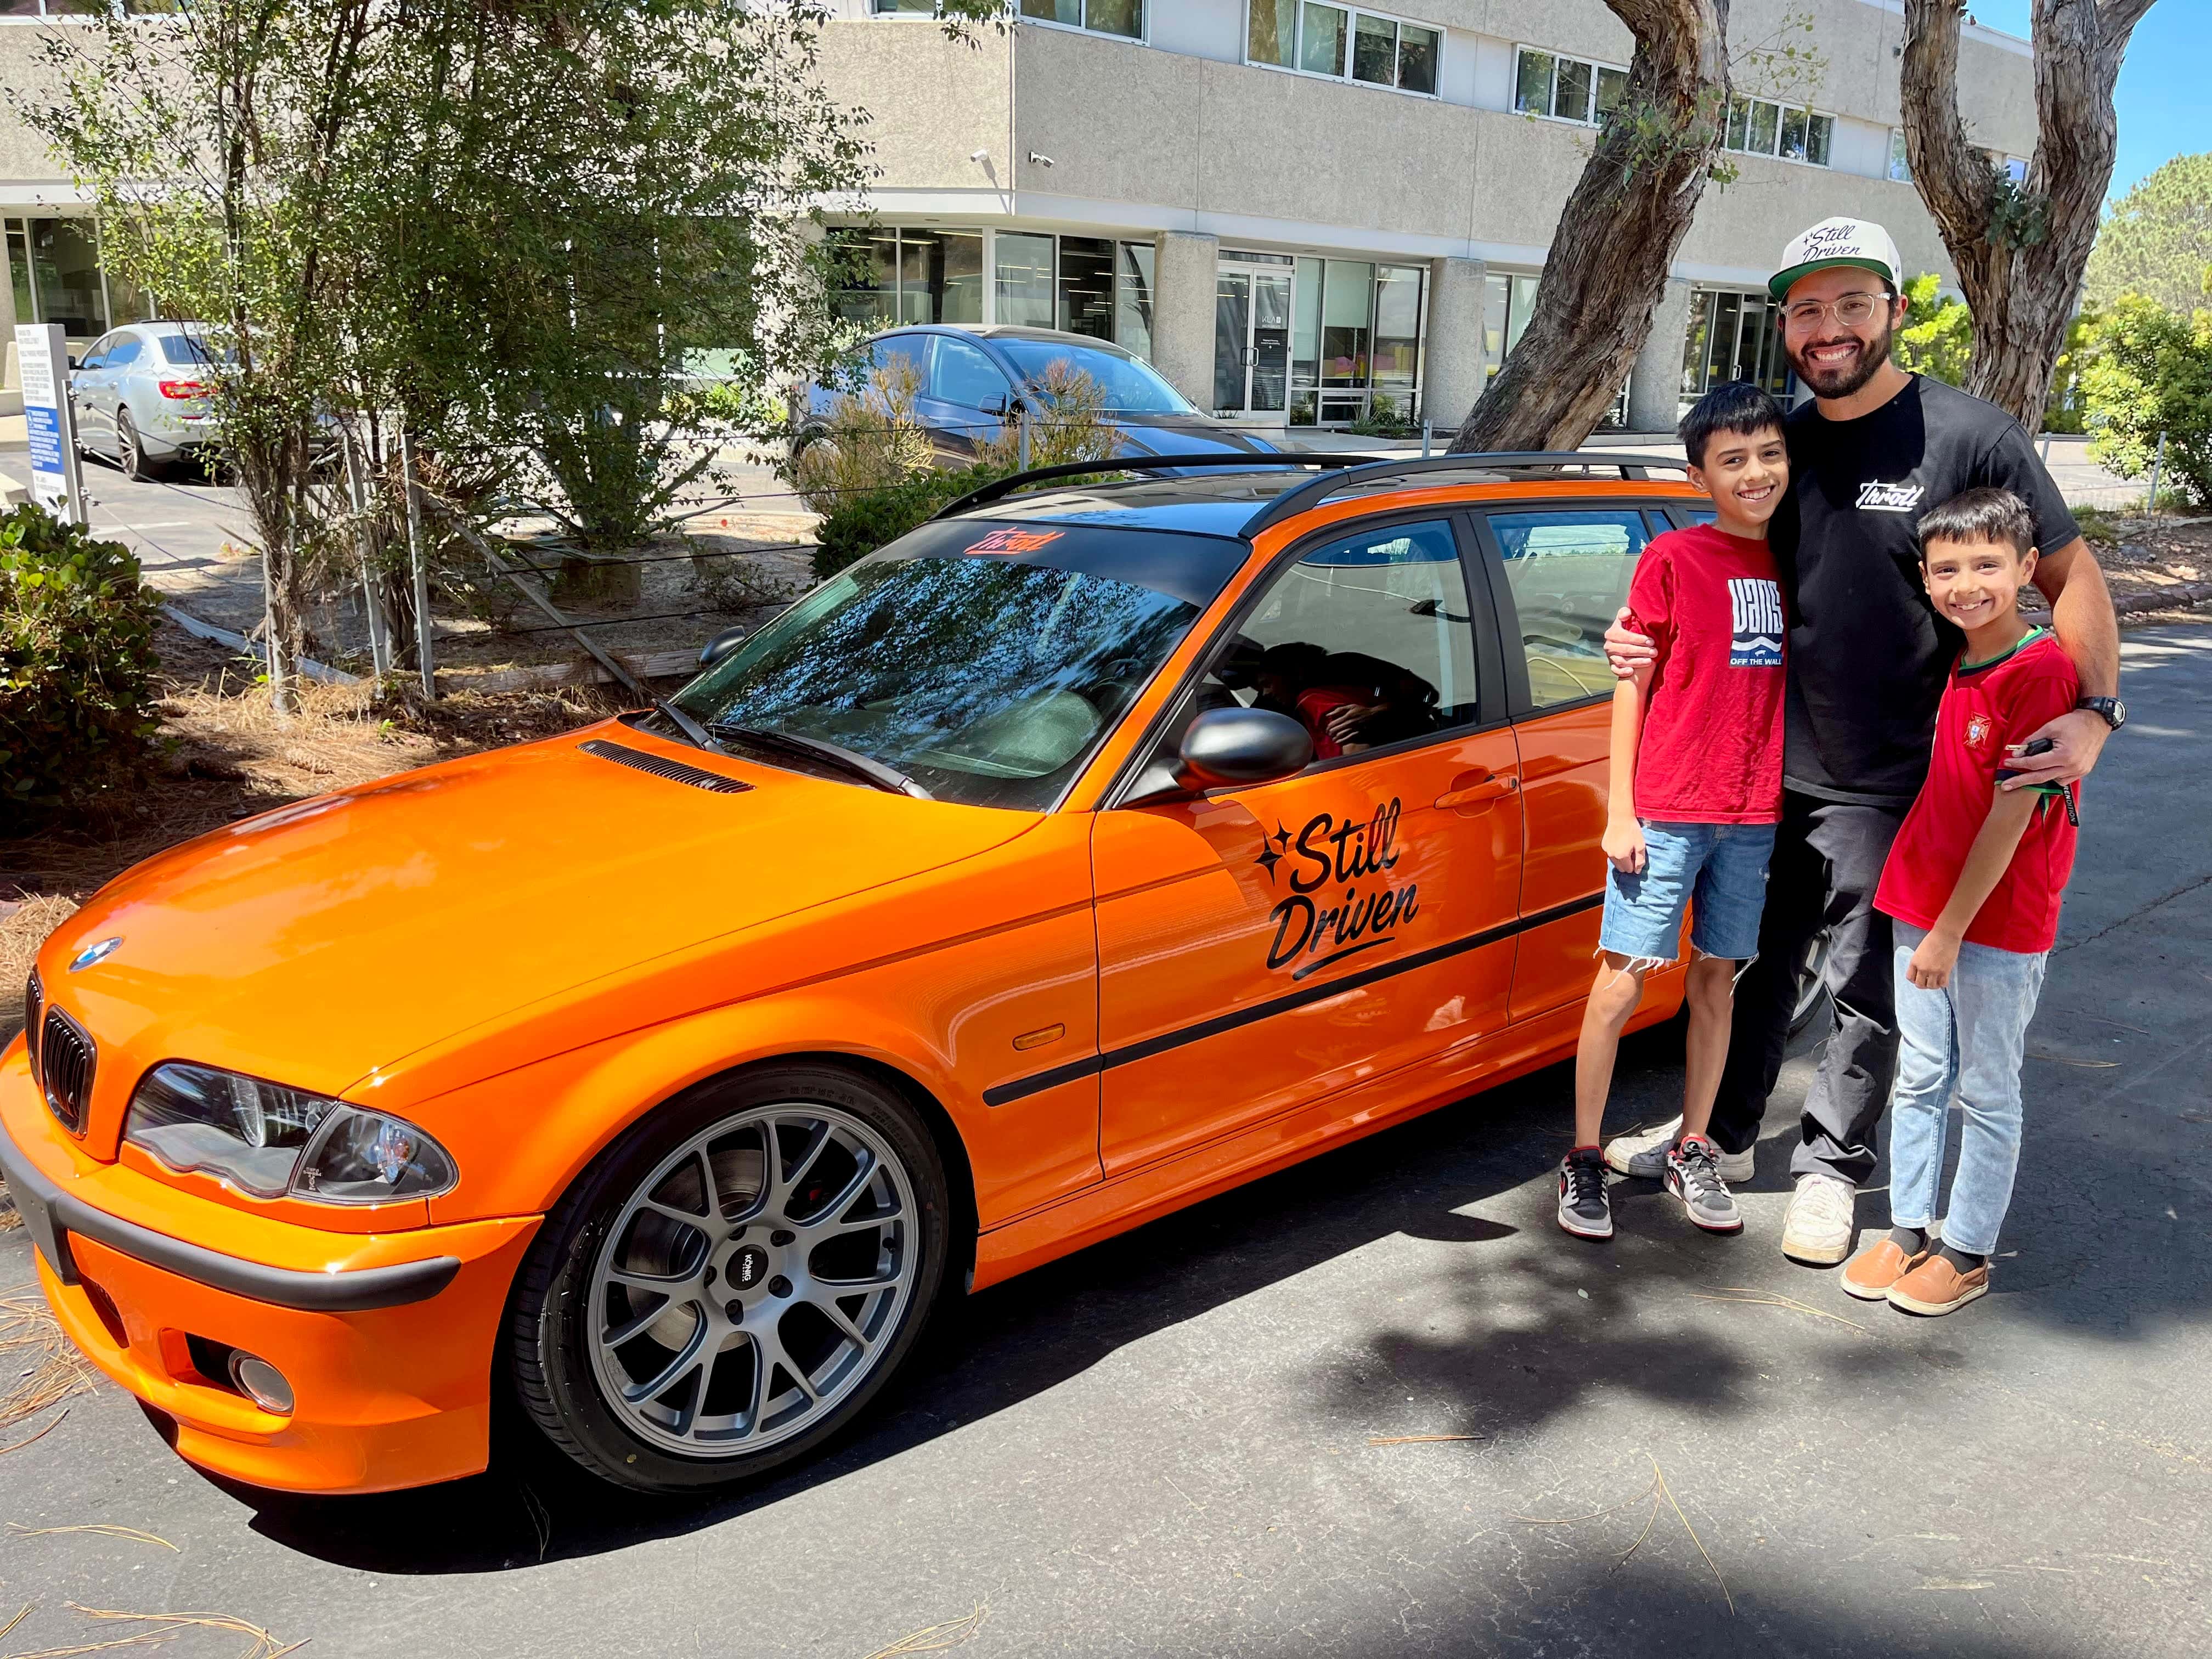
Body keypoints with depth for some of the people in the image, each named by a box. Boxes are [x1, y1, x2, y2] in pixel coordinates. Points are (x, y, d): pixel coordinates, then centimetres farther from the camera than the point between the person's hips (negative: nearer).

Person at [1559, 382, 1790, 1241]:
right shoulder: (1673, 558, -5)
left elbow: (1787, 681, 15)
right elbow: (1633, 685, -4)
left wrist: (1788, 799, 9)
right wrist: (1619, 810, -9)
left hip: (1752, 813, 5)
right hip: (1664, 809, -5)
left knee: (1718, 979, 12)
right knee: (1622, 983, -2)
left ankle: (1692, 1153, 24)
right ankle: (1584, 1161, 9)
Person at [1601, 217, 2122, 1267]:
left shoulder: (1969, 436, -10)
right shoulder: (1782, 438, 5)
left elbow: (2071, 578, -6)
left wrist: (2095, 711, -18)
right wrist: (1639, 636, -1)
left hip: (1890, 788, -5)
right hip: (1773, 769, 5)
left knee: (1868, 988, 8)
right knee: (1753, 962, 17)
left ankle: (1830, 1166, 26)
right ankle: (1722, 1134, 36)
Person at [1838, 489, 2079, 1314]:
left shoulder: (2042, 671, -17)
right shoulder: (1949, 663, 6)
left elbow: (2011, 816, -19)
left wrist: (1950, 930, -17)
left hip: (2000, 925, -7)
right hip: (1919, 905, 7)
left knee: (1987, 1094, 8)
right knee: (1919, 1079, 15)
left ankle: (1968, 1253, 21)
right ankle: (1907, 1230, 28)